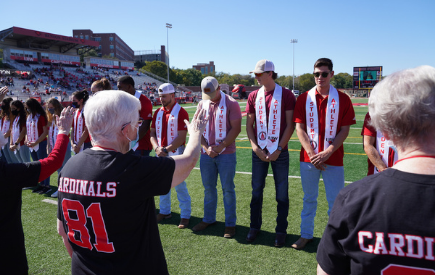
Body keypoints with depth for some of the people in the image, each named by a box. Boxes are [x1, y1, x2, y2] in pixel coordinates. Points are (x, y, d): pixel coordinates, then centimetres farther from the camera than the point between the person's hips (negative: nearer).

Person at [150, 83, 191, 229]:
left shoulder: (181, 112, -10)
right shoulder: (158, 112, 10)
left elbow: (181, 137, -14)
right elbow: (152, 133, 11)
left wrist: (166, 150, -17)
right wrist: (157, 148, -7)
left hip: (175, 154, -6)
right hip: (161, 155, 6)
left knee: (180, 186, 0)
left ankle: (185, 215, 12)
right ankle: (164, 211, 29)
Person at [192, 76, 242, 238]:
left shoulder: (230, 103, -6)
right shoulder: (202, 104, 9)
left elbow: (236, 128, -9)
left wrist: (221, 147, -14)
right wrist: (206, 148, -5)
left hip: (226, 153, -4)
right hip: (206, 154, 5)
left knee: (228, 189, 2)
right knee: (208, 188, 13)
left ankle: (230, 224, 13)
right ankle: (209, 219, 28)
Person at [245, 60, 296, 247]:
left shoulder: (286, 95, -4)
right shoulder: (254, 96, 6)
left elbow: (290, 125, -6)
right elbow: (249, 125, 6)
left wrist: (279, 149, -11)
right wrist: (255, 148, -6)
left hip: (280, 152, -3)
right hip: (259, 152, 3)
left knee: (282, 194, 5)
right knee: (256, 191, 10)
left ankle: (281, 231, 20)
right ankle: (255, 227, 26)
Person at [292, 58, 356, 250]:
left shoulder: (342, 99, 0)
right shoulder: (304, 98, 4)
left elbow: (344, 130, -3)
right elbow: (299, 128, 0)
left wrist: (327, 153, -13)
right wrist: (312, 154, -10)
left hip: (333, 159, -1)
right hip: (308, 158, 2)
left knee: (335, 201, 6)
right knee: (309, 199, 14)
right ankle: (306, 234, 27)